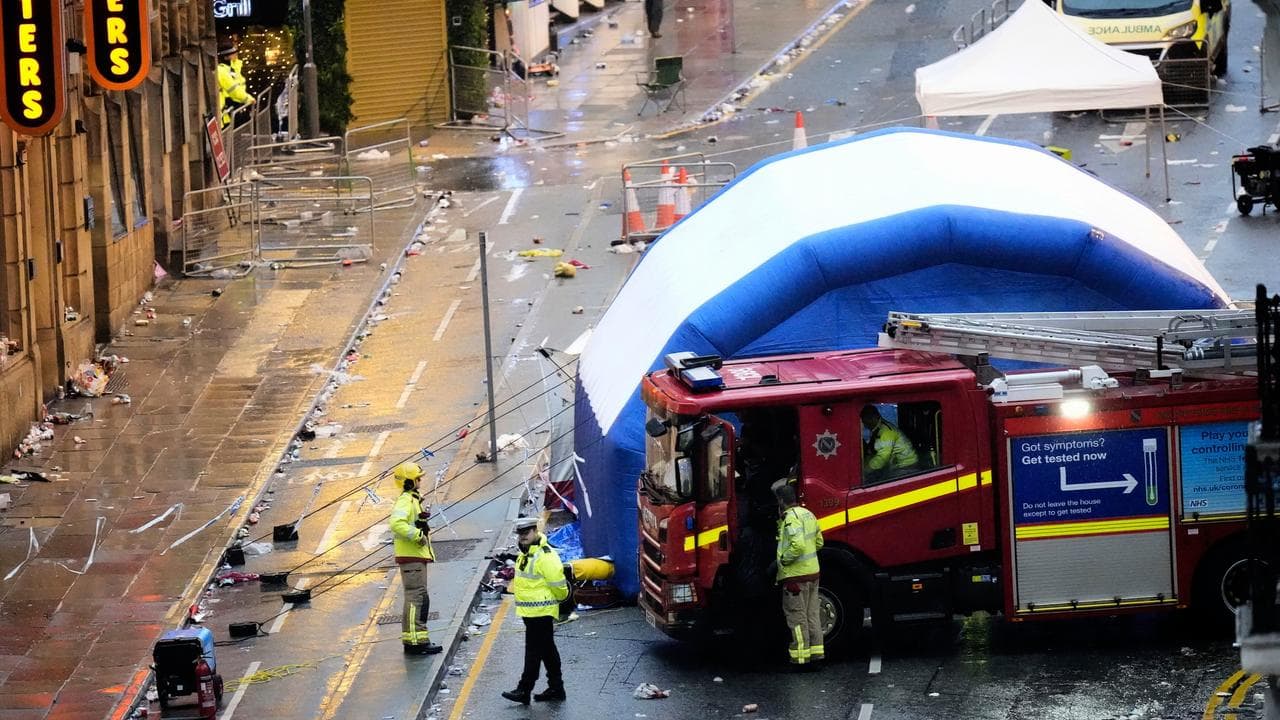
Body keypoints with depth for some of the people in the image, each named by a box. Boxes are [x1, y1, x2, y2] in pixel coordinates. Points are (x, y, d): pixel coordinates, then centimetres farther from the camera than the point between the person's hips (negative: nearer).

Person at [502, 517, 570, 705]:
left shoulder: (545, 556, -20)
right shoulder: (526, 554, 13)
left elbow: (558, 585, -17)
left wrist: (559, 599, -2)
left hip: (540, 611, -10)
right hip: (530, 610, 10)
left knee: (533, 651, -5)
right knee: (548, 651, 14)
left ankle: (524, 690, -2)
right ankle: (556, 688, 20)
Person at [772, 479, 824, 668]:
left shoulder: (791, 518, -17)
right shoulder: (808, 514, 12)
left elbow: (798, 545, -28)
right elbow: (818, 542, 19)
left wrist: (782, 560, -16)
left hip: (796, 575, -9)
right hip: (812, 572, 9)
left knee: (797, 617, -2)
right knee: (811, 614, 14)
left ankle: (800, 656, -1)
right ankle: (816, 651, 16)